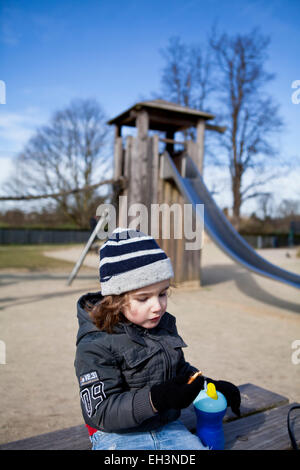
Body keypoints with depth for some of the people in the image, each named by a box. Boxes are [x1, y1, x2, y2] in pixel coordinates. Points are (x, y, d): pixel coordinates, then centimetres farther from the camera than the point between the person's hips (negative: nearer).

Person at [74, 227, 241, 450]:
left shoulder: (165, 324, 2)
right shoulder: (95, 345, -19)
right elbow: (101, 412, -21)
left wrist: (214, 386, 5)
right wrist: (156, 398, -32)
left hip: (167, 426, 5)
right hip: (118, 435, -5)